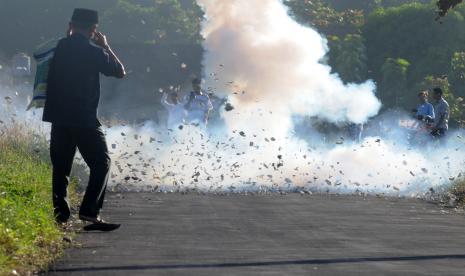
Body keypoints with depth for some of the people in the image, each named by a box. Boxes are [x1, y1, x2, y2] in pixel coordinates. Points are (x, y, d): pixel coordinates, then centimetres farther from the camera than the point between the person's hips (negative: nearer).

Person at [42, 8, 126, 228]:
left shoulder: (60, 47, 4)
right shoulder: (93, 52, -8)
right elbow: (120, 72, 3)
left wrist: (69, 35, 24)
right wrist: (105, 46, 11)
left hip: (58, 117, 5)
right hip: (84, 119, -5)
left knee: (60, 166, 11)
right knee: (100, 163, 4)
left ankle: (60, 214, 7)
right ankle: (89, 210, -9)